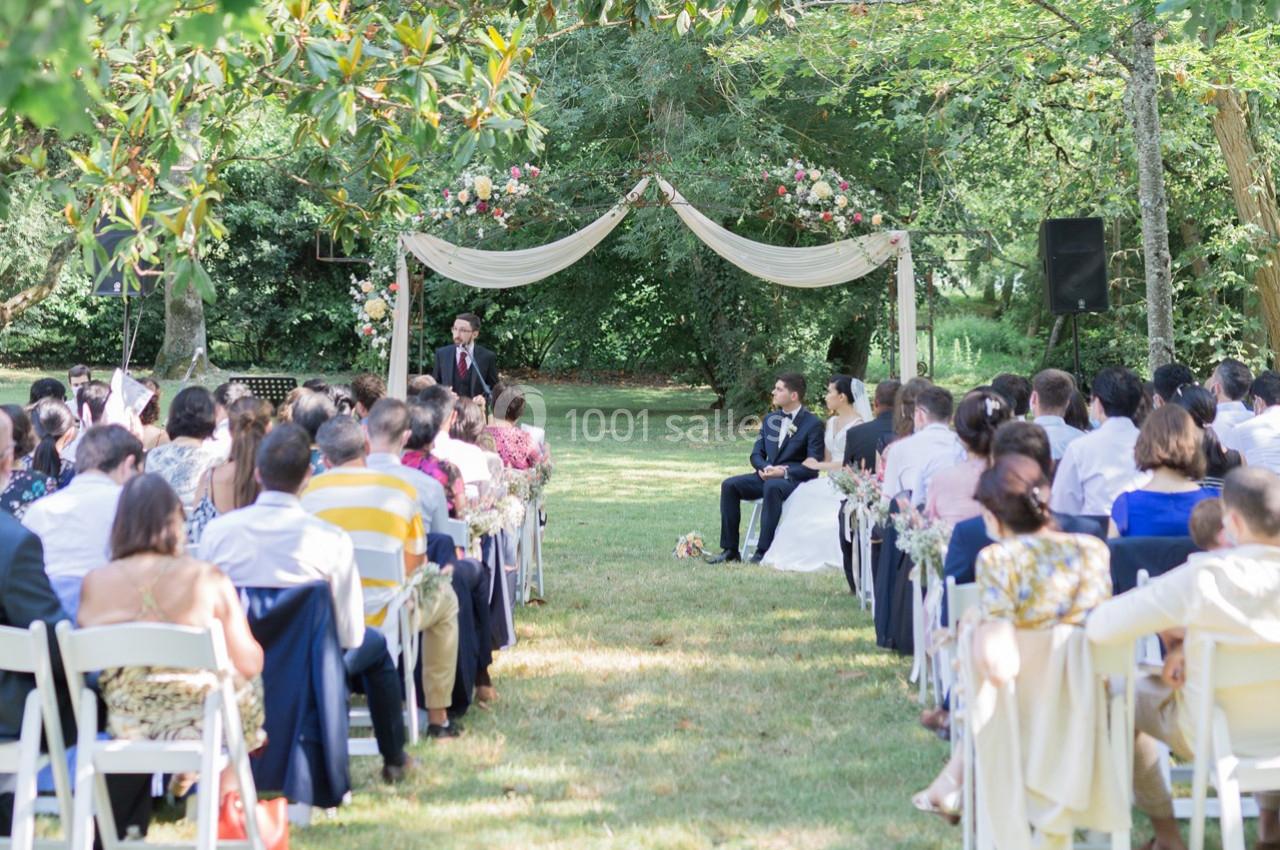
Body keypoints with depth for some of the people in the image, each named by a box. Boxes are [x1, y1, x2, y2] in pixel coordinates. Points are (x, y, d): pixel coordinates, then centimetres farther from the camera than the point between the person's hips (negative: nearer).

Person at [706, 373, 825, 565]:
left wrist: (784, 472, -21)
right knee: (729, 485, -16)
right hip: (768, 475, 7)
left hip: (795, 480, -7)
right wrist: (766, 468, -7)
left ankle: (763, 551, -36)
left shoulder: (813, 424, -6)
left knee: (772, 487, -39)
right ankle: (730, 550, -15)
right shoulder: (770, 419, 15)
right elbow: (757, 454, 16)